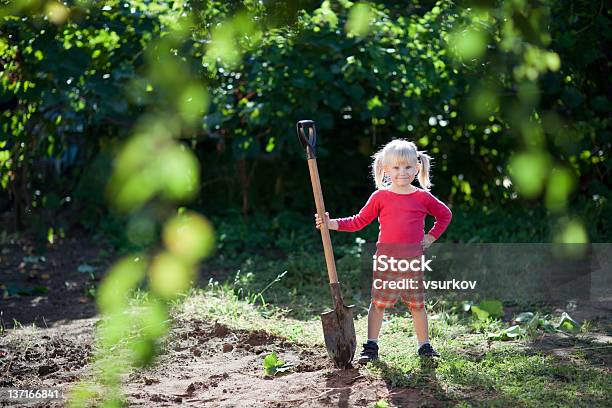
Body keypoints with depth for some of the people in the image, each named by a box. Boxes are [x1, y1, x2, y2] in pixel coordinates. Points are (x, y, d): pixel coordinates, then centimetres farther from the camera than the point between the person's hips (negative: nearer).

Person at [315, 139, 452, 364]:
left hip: (413, 261, 1)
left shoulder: (423, 197, 3)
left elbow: (445, 215, 18)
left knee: (417, 304, 9)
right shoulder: (380, 197, 1)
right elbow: (358, 222, 5)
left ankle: (424, 345, 21)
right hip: (385, 259, -1)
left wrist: (430, 237, 9)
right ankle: (371, 346, 9)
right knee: (378, 302, 2)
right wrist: (331, 223, -4)